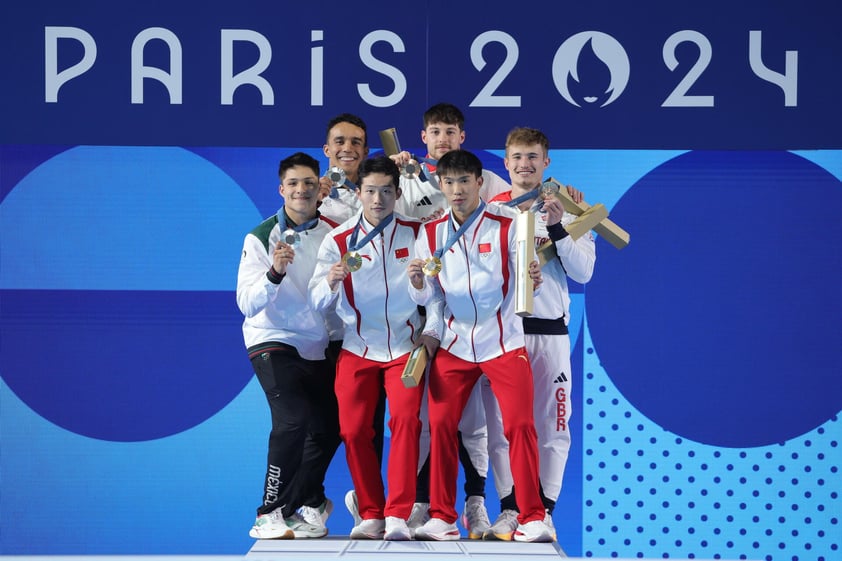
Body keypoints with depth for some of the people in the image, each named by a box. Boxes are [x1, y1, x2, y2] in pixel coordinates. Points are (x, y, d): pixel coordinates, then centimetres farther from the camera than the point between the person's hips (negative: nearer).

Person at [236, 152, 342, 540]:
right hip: (273, 342, -5)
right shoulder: (262, 238, -8)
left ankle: (297, 508, 25)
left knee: (329, 429, 6)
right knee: (293, 420, -21)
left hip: (319, 347, 5)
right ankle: (270, 514, -12)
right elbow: (247, 304, -16)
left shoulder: (332, 234, 1)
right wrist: (274, 274, -31)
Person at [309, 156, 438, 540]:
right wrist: (331, 282, -28)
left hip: (405, 345, -1)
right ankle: (370, 514, 9)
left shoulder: (416, 234, 0)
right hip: (358, 347, 1)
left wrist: (432, 330, -3)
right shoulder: (338, 240, -1)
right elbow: (318, 301, -8)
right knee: (354, 429, -4)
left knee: (405, 418, -18)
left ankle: (398, 515, -17)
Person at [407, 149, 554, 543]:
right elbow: (427, 299, 3)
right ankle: (442, 517, 7)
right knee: (441, 425, -2)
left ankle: (532, 517, -5)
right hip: (454, 344, 3)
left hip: (504, 343, -3)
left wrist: (533, 279, -30)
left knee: (520, 424, -10)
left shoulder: (506, 224, -6)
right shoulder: (431, 234, 4)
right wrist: (417, 283, -19)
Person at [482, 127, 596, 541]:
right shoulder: (490, 210, 9)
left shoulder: (565, 210, 7)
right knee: (500, 422, 0)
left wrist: (557, 228, -12)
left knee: (551, 424, -1)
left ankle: (543, 511, 4)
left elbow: (583, 272, -3)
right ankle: (510, 509, 6)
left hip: (549, 331, -1)